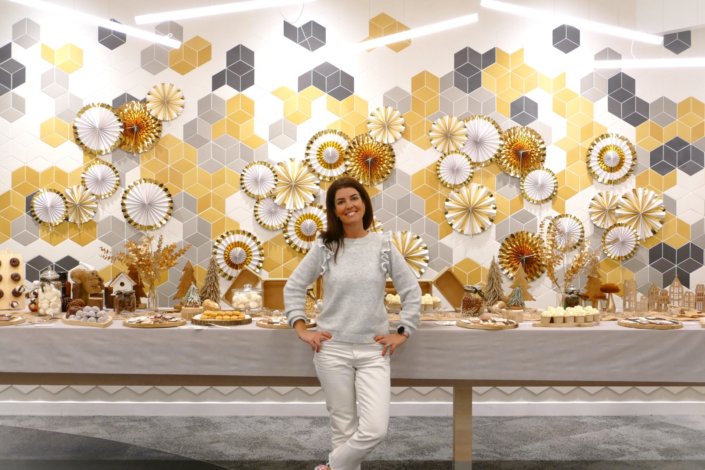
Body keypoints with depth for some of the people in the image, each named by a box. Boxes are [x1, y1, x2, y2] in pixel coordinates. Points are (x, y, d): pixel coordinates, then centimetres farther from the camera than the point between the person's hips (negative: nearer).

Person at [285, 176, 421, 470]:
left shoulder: (384, 245, 0)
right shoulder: (324, 246, -1)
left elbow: (411, 291, 6)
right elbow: (293, 287, 7)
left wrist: (403, 333, 1)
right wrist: (301, 330, -1)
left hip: (374, 351, 1)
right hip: (332, 349, 0)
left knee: (375, 429, -8)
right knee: (344, 428, 6)